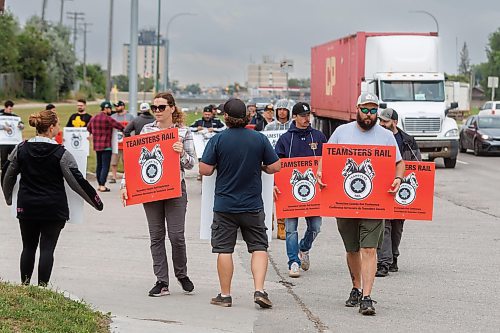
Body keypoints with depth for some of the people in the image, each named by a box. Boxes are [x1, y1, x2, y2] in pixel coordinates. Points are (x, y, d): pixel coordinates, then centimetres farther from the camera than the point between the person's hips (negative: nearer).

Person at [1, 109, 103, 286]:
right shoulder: (61, 154, -12)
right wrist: (96, 201, 2)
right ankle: (42, 287, -2)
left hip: (27, 207, 3)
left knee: (28, 247, 15)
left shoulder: (21, 149, 0)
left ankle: (25, 284, 18)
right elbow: (77, 181, -9)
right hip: (53, 209, -3)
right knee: (47, 248, 1)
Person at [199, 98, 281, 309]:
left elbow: (205, 170, -10)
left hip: (224, 205, -1)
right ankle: (259, 290, -4)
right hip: (253, 205, 1)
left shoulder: (218, 140, -9)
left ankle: (225, 295, 11)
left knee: (224, 249, 6)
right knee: (259, 247, 9)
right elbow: (275, 167, -1)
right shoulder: (259, 139, -4)